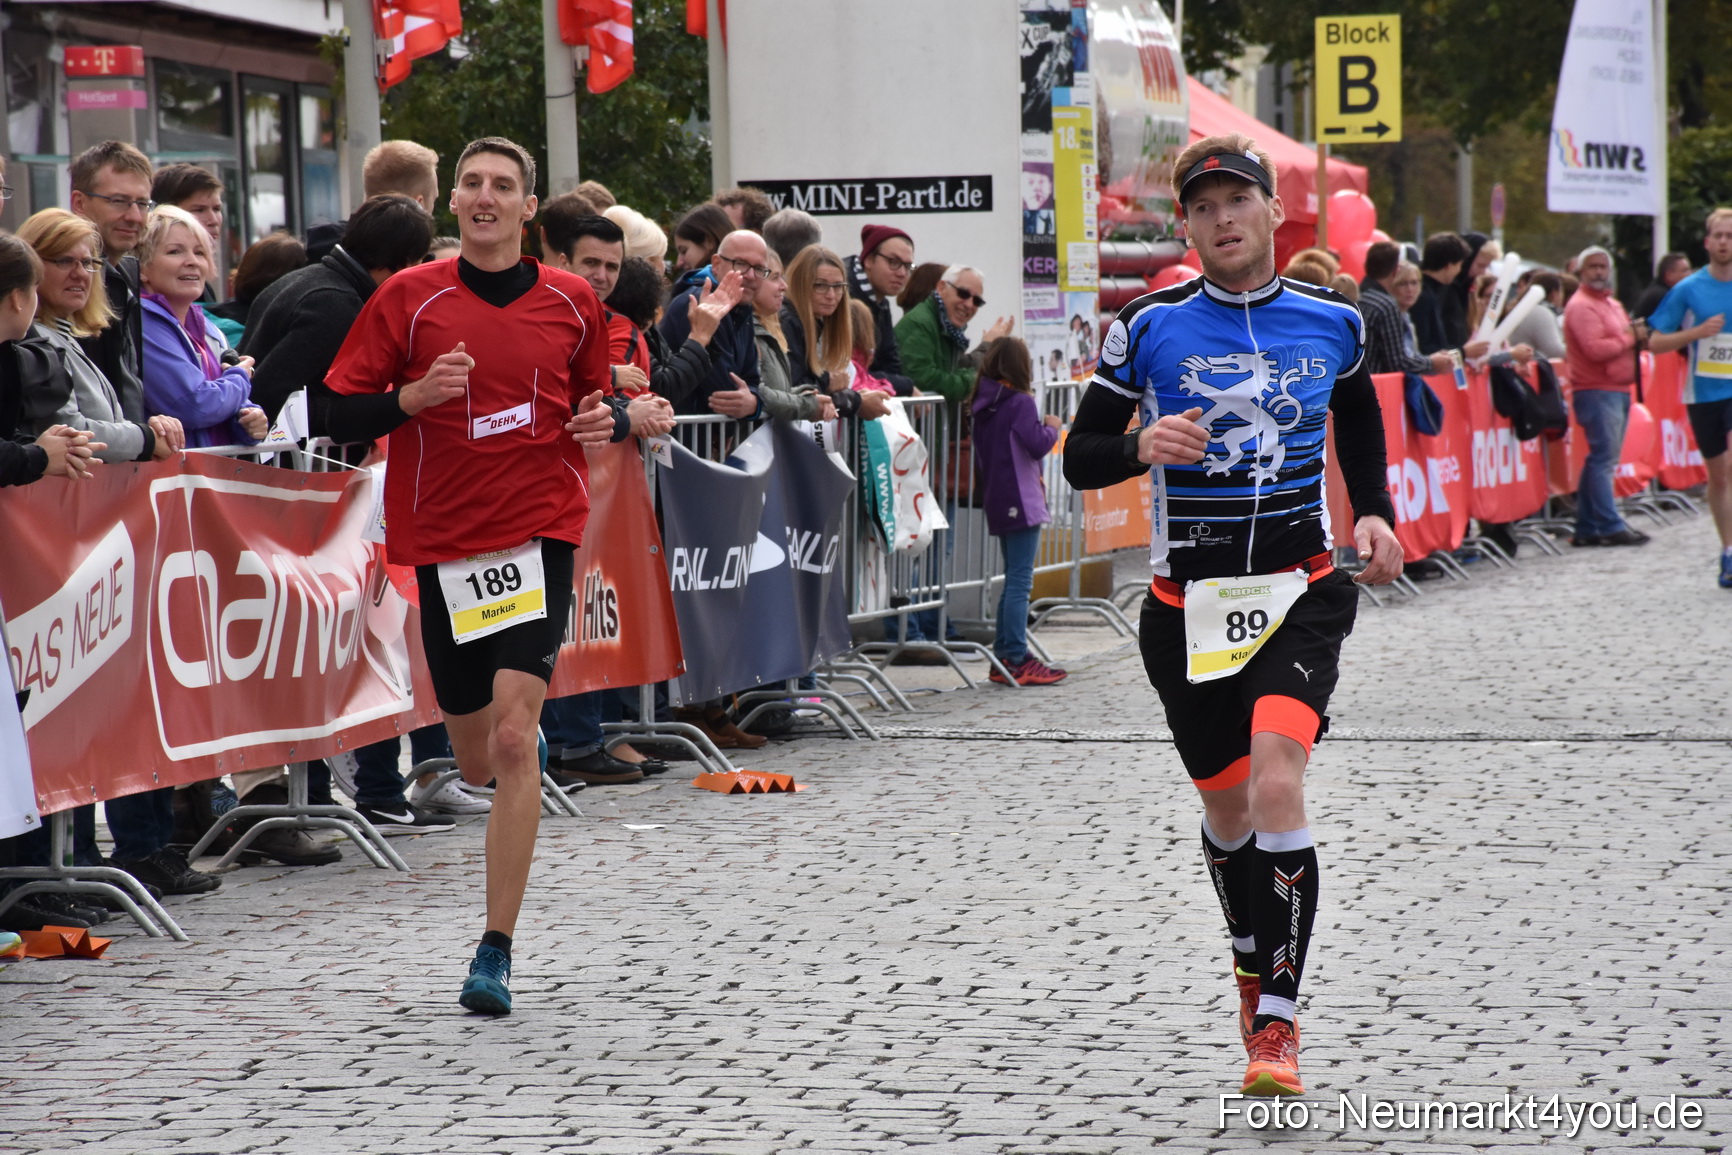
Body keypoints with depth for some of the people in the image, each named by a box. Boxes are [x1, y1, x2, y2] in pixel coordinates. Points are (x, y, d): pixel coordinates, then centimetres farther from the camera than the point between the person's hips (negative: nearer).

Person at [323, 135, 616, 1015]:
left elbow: (596, 395, 21)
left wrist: (600, 421, -2)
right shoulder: (409, 298, 0)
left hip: (540, 534, -1)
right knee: (476, 759, 9)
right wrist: (415, 395, -17)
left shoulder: (573, 303, 5)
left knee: (514, 737, -16)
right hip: (442, 539, 1)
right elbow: (339, 417, 0)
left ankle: (496, 951, -12)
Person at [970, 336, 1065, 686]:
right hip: (1021, 500, -9)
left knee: (1013, 580, 17)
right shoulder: (1020, 403, -14)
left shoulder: (983, 407, 11)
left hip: (997, 503, 9)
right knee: (1020, 581, -7)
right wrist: (1053, 427, -3)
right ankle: (1017, 660, -8)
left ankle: (1003, 657, 19)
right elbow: (1037, 445, -20)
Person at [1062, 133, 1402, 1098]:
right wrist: (1143, 447, -21)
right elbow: (1079, 458, 0)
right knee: (1227, 810, 12)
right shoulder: (1149, 327, -1)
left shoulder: (1334, 321, 4)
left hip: (1300, 590, -1)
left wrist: (1375, 514, 8)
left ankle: (1278, 1024, -15)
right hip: (1188, 600, 1)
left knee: (1277, 784, -21)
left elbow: (1360, 421, 23)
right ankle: (1255, 970, 41)